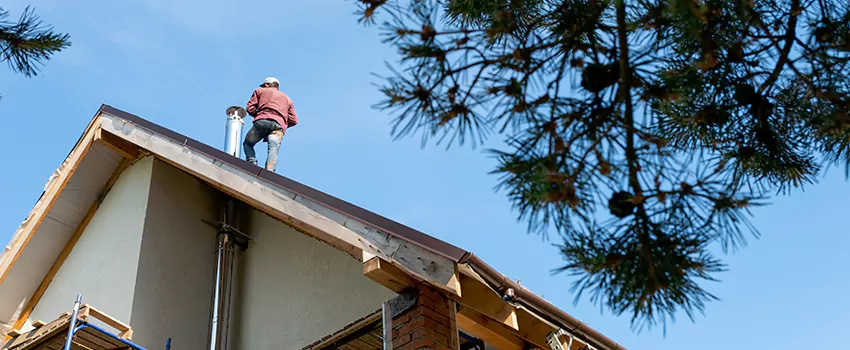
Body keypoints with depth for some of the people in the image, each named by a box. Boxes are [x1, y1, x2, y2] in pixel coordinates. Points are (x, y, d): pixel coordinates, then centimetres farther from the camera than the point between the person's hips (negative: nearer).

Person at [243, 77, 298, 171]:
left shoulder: (260, 91, 27)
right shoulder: (287, 99, 36)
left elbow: (250, 108, 14)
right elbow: (293, 120, 24)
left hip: (262, 121, -1)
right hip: (279, 125, 2)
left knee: (248, 143, 18)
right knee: (273, 150, -18)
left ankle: (252, 162, -9)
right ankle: (269, 170, -45)